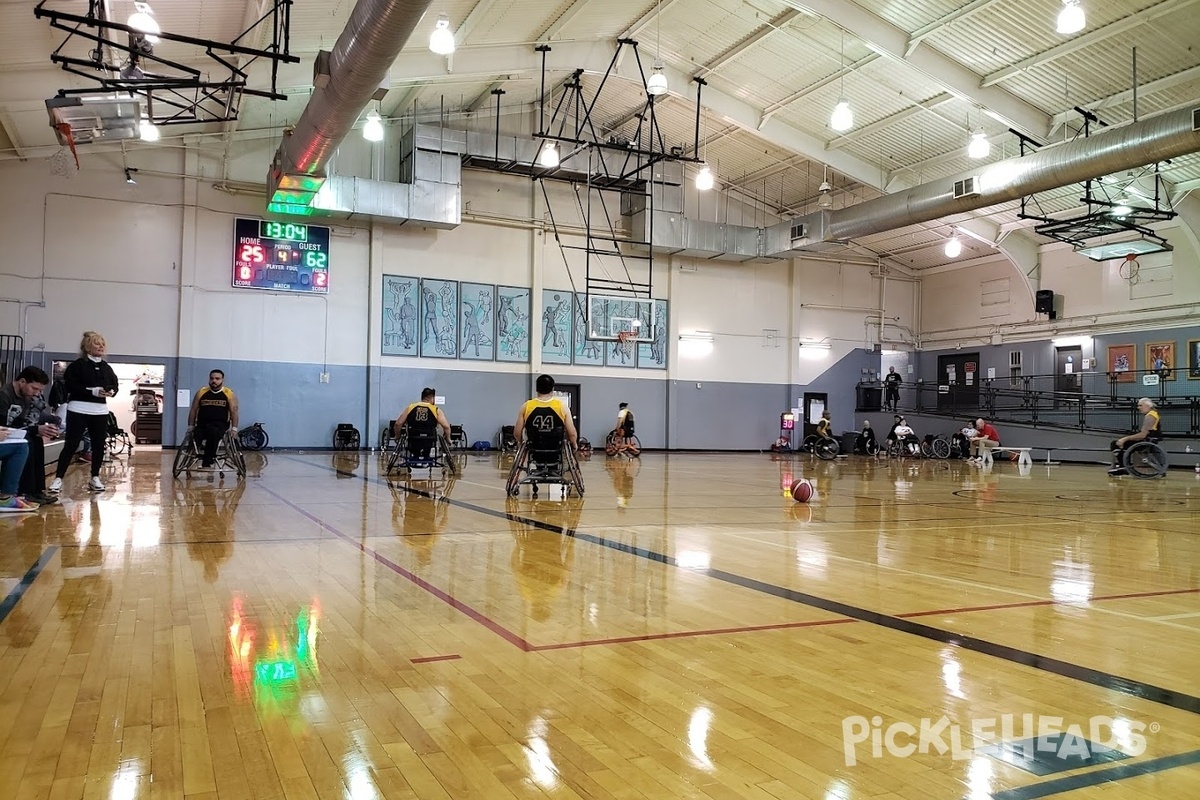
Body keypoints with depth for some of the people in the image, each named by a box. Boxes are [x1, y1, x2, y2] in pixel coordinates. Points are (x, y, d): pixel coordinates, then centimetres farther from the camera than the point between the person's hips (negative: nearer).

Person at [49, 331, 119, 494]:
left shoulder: (107, 367, 12)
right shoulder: (77, 365, -5)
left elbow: (114, 385, 16)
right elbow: (70, 386, -13)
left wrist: (111, 391, -7)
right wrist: (93, 391, -22)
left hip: (100, 411, 5)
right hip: (79, 410, -5)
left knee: (99, 445, 7)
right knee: (71, 445, -4)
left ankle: (95, 478, 19)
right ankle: (58, 478, 1)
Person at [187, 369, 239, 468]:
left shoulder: (230, 394, 5)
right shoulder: (201, 393, 12)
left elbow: (234, 412, 2)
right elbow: (193, 411, 15)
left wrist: (234, 429, -8)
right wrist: (190, 427, 7)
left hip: (220, 424, -3)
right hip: (202, 424, 3)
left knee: (213, 432, -38)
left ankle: (206, 463, -33)